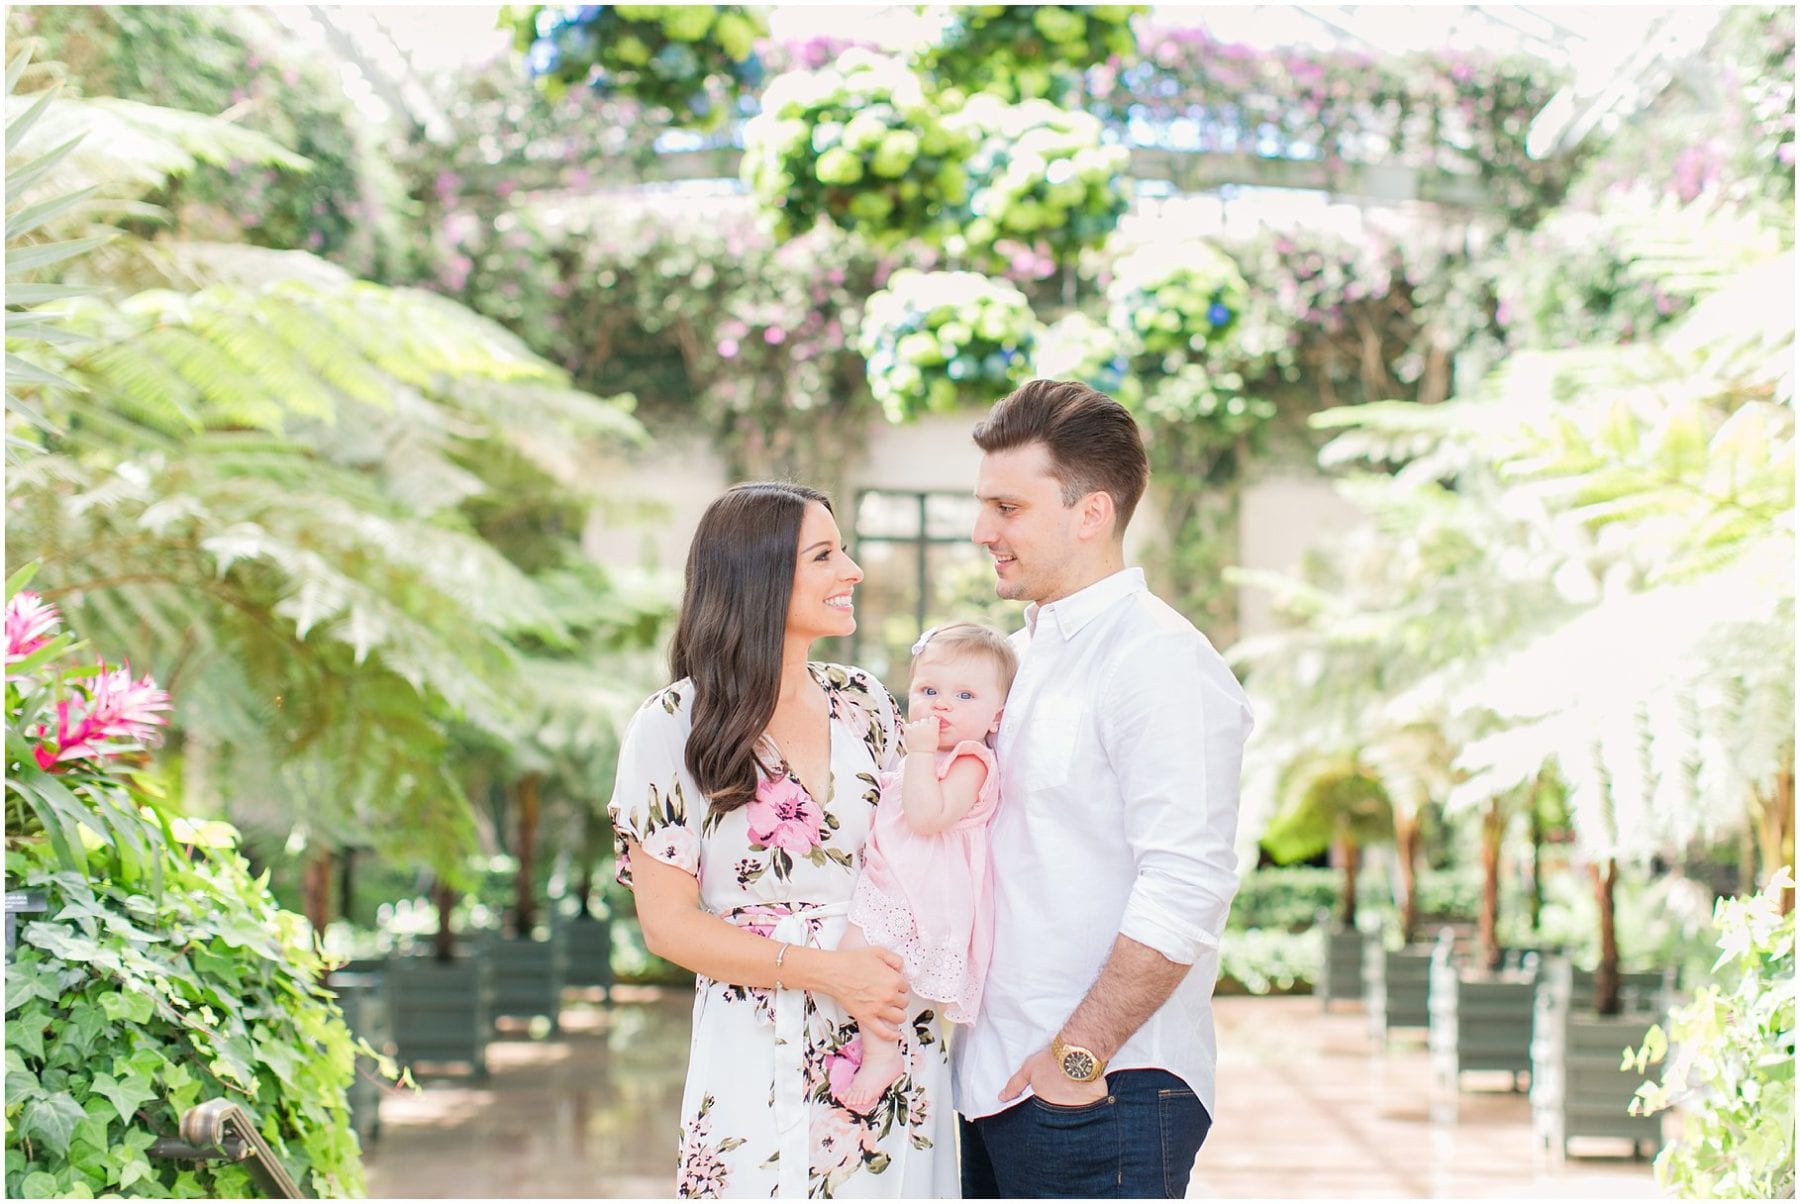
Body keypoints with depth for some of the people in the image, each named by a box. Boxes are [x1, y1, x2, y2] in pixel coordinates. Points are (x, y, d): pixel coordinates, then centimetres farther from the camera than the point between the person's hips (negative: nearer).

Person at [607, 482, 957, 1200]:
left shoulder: (865, 703, 9)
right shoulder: (671, 729, -6)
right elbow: (668, 925, -9)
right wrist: (823, 971, -18)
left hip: (899, 1036, 4)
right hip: (765, 1053, -4)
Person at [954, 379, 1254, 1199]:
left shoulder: (1160, 662, -12)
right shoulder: (1018, 657, 15)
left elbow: (1184, 893, -20)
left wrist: (1078, 1056, -18)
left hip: (1102, 1096, -8)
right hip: (992, 1083, 8)